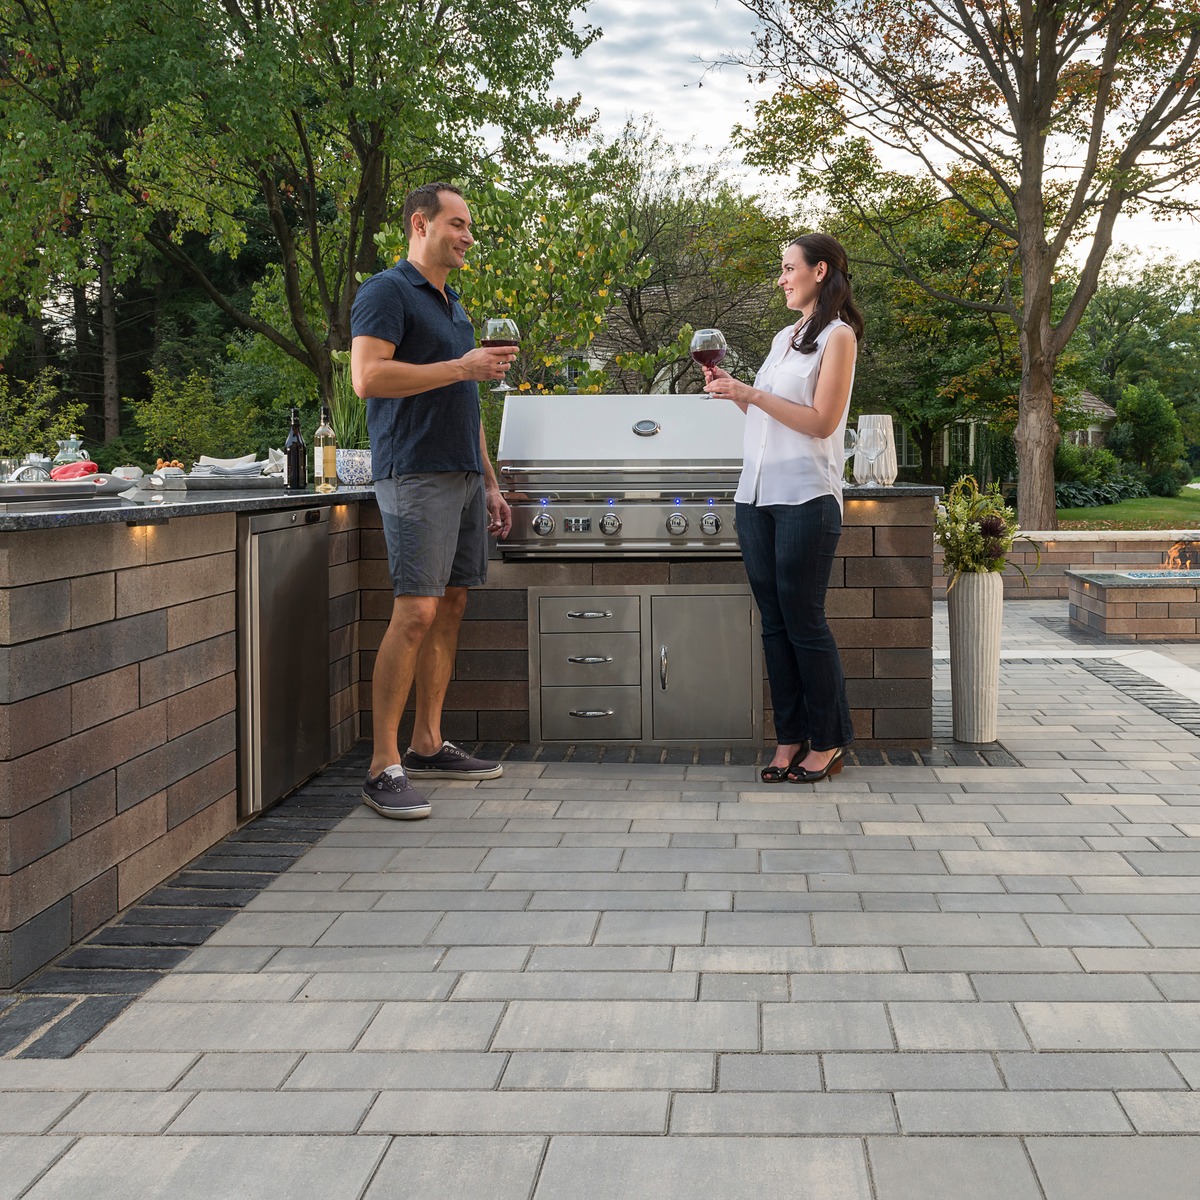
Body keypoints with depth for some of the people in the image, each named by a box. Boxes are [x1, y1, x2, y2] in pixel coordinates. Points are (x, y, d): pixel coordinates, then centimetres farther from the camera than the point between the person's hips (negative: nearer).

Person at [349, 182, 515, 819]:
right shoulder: (387, 292, -5)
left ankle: (428, 745, 15)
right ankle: (383, 766, -10)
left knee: (451, 606, 8)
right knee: (415, 612, -13)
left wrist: (490, 482, 22)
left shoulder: (452, 305, 22)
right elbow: (368, 377, -19)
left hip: (462, 475, 9)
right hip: (416, 474, -9)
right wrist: (462, 367, -17)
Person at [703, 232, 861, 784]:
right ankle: (789, 739, 12)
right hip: (756, 495, 7)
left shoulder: (838, 337, -3)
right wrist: (731, 390, 9)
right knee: (774, 622, 6)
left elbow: (820, 422, -11)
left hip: (805, 499, -7)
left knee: (803, 620, -5)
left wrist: (752, 393, -13)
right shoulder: (784, 337, 20)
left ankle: (827, 741, 5)